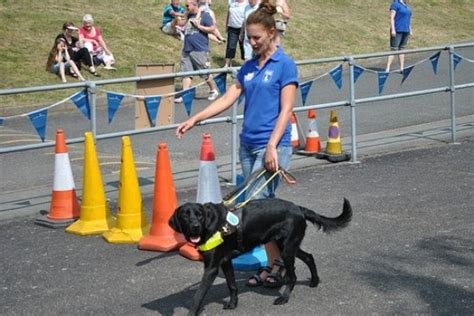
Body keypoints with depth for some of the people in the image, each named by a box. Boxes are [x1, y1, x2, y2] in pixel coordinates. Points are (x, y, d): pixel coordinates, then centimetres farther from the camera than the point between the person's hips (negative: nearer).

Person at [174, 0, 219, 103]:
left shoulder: (204, 15, -5)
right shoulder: (188, 16, 15)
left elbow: (212, 28, -10)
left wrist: (199, 26, -12)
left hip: (200, 50, -6)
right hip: (187, 50, 7)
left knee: (205, 73, 3)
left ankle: (214, 91, 21)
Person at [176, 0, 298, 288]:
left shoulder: (285, 65, -6)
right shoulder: (249, 67, 14)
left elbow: (286, 110, -12)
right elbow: (228, 99, 12)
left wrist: (272, 147, -19)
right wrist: (194, 120, 3)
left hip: (272, 146, -7)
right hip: (248, 145, 7)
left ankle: (277, 264, -4)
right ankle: (275, 263, 13)